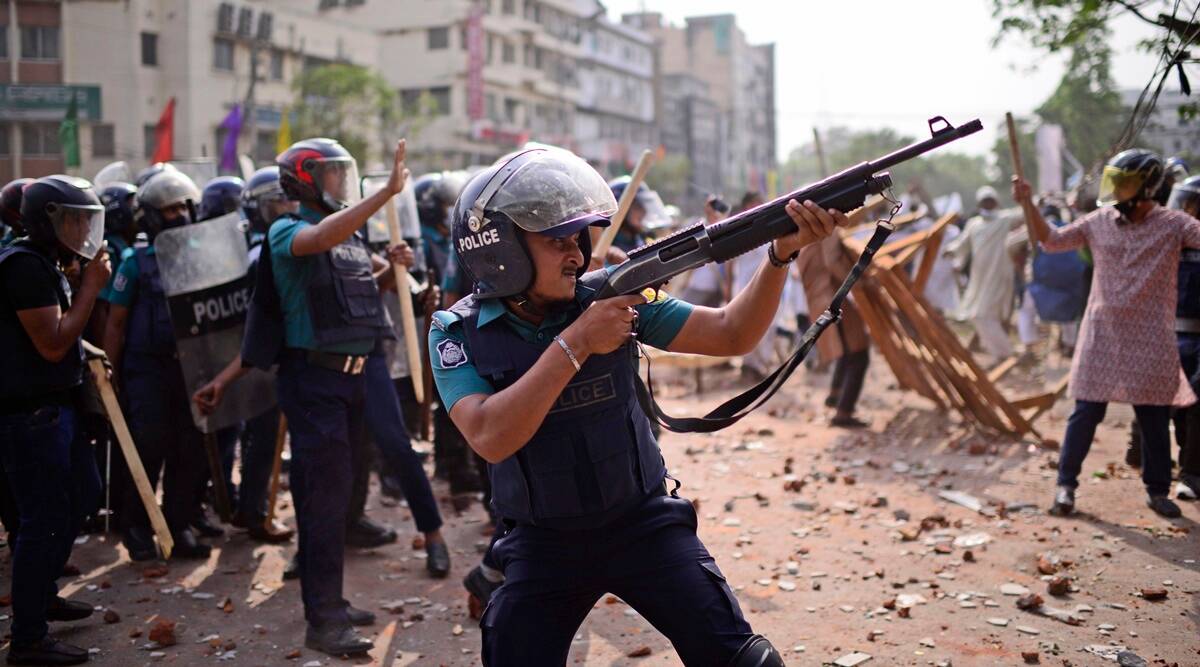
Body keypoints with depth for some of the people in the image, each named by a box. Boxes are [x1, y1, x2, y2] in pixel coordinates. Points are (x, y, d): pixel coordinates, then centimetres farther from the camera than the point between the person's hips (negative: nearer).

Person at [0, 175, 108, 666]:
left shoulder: (47, 263, 14)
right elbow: (52, 344, -22)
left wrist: (85, 355, 12)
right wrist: (91, 286, -18)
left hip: (53, 407, 11)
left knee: (83, 494, 22)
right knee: (46, 519, -6)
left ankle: (42, 593, 37)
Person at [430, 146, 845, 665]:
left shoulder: (612, 293, -8)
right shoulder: (458, 333, -11)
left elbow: (731, 334, -8)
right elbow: (491, 438, -27)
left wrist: (783, 253, -24)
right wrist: (576, 342, -31)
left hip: (642, 521, 1)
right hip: (542, 544, 0)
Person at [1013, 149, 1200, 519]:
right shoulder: (1099, 221, 4)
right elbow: (1052, 241, 10)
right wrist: (1029, 204, -1)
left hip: (1150, 339, -1)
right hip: (1102, 334, 1)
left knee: (1155, 417, 8)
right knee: (1086, 412, 2)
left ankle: (1157, 490, 23)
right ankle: (1066, 484, 12)